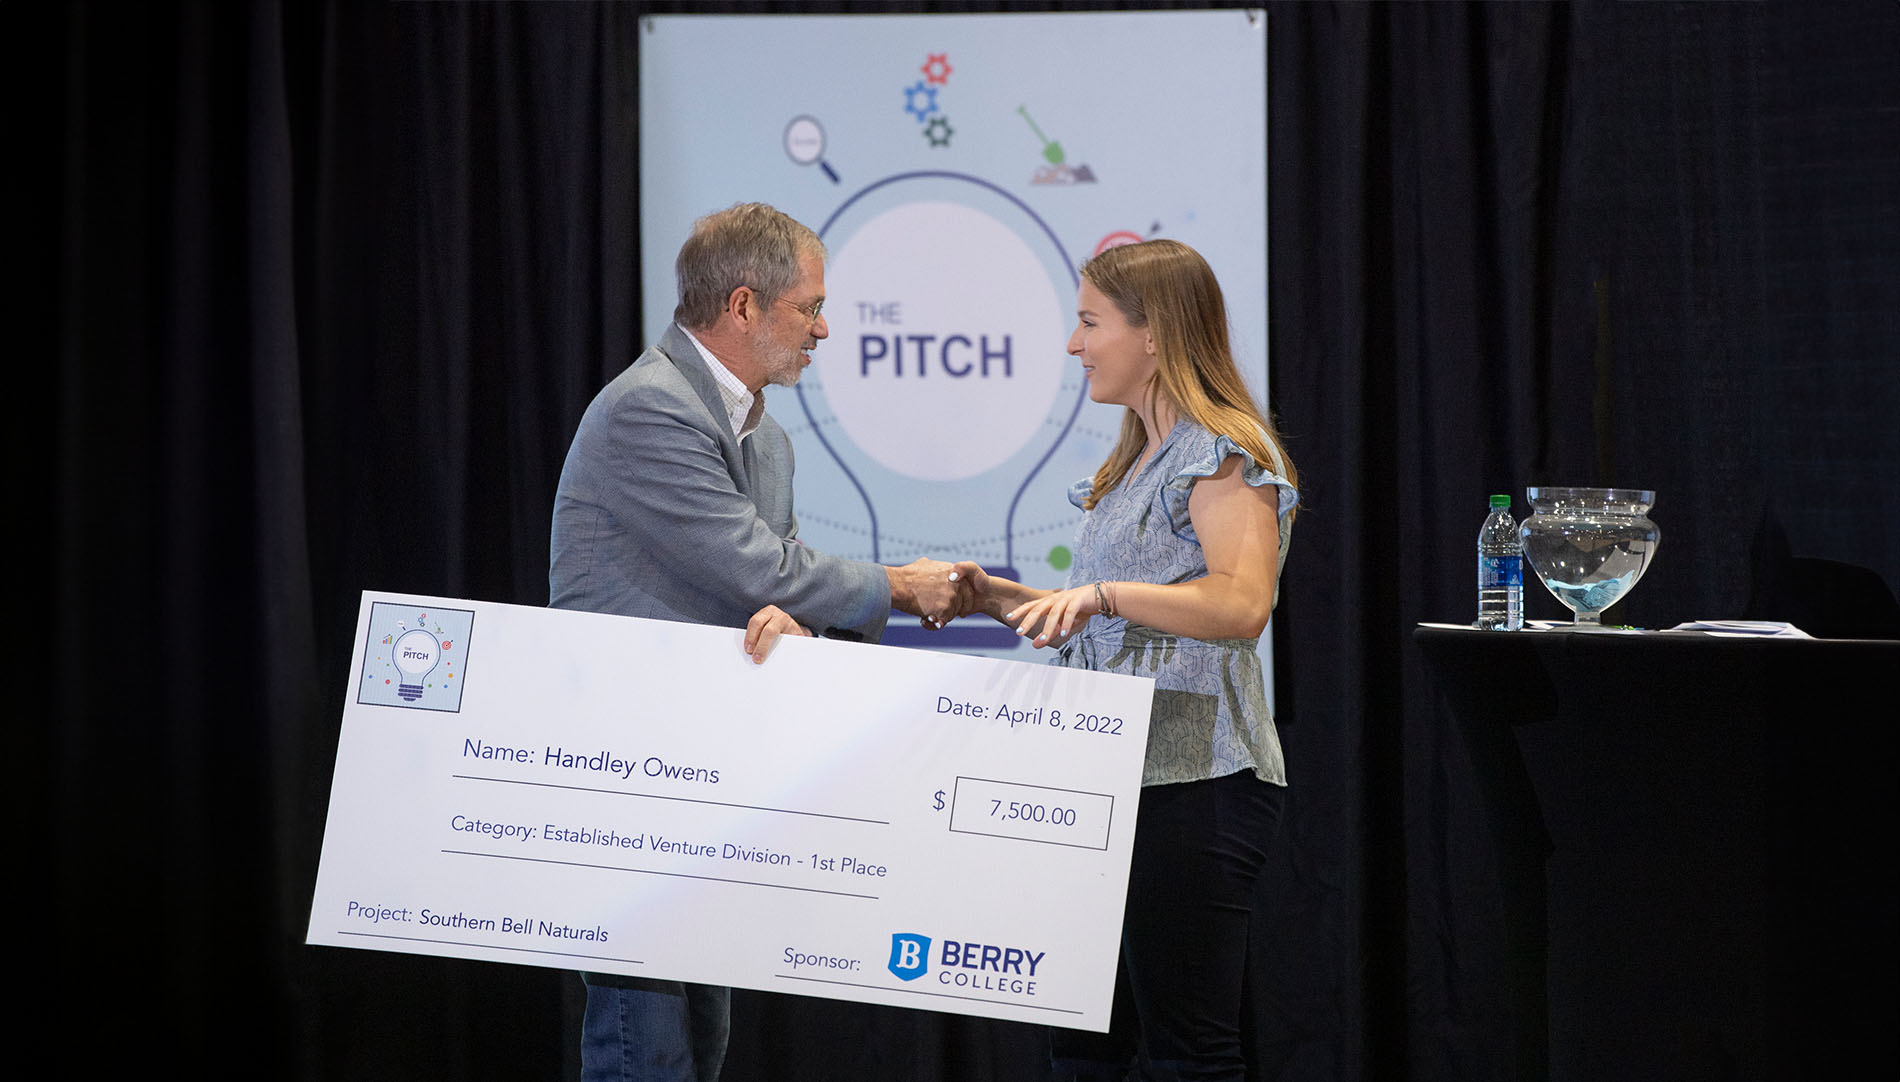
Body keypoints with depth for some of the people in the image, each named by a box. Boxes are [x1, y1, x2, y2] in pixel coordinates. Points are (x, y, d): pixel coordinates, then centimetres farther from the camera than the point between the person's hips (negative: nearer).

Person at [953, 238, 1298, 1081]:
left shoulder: (1224, 450, -9)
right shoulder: (1140, 459, 22)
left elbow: (1242, 604, -24)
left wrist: (1103, 595, -34)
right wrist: (995, 595, 14)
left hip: (1193, 783, -10)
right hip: (1115, 776, 10)